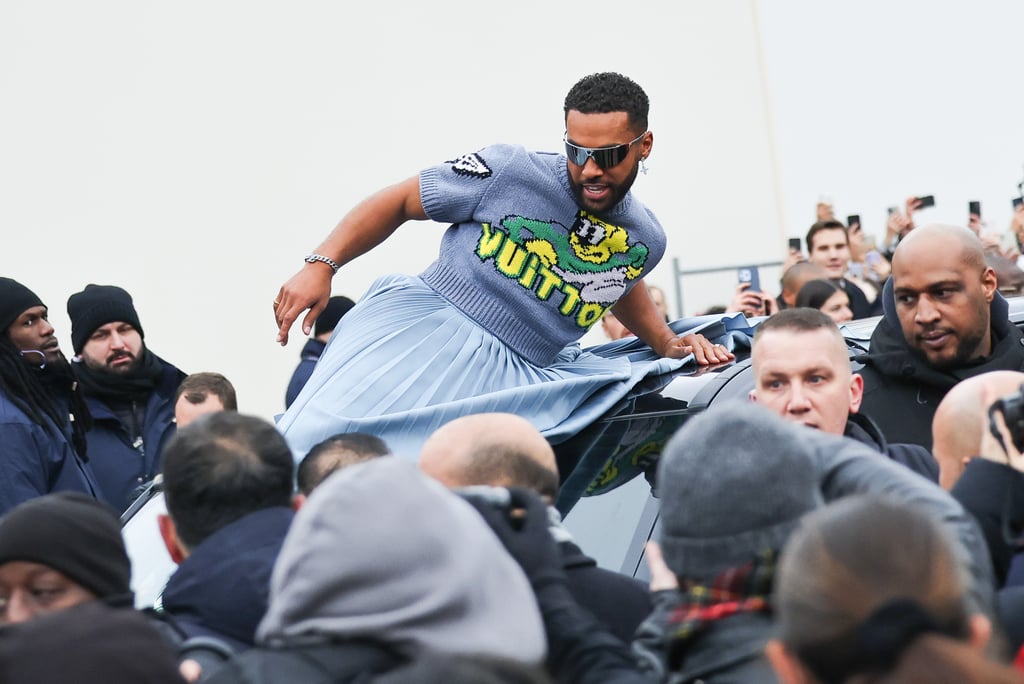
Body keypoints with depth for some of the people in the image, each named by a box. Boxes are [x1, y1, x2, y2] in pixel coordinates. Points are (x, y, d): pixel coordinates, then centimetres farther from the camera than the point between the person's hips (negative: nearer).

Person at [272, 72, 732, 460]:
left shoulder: (645, 241, 8)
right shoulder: (509, 172, -8)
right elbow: (398, 202, 1)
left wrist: (667, 344, 21)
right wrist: (321, 264, -9)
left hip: (515, 375, 4)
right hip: (421, 325, -4)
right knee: (323, 434, -26)